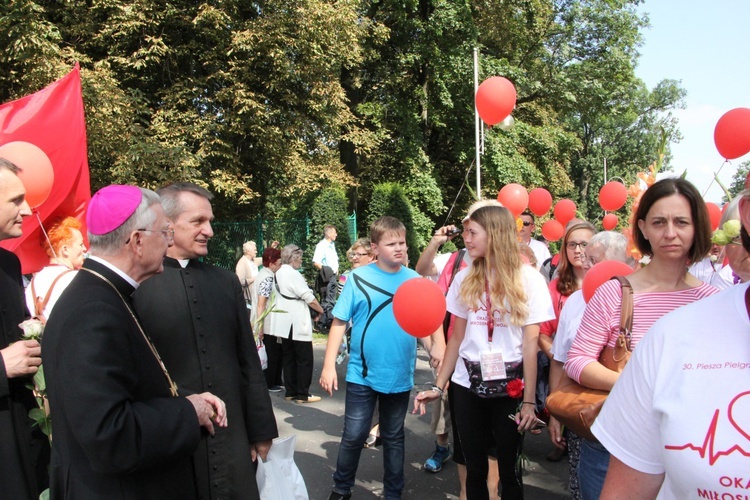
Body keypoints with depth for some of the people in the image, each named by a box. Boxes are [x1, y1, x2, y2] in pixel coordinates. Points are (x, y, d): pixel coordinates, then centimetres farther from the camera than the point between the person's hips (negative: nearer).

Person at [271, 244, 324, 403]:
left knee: (289, 357, 14)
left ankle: (290, 392, 20)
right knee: (305, 359, 1)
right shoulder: (293, 274, -17)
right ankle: (302, 394, 6)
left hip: (284, 323, 8)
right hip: (297, 323, -8)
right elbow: (310, 299, -17)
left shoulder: (278, 273, 8)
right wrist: (321, 311, -1)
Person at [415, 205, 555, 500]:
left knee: (509, 469, 8)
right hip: (467, 383, 3)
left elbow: (531, 341, -6)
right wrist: (439, 385, 6)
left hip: (509, 386, -3)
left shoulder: (528, 279, -5)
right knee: (474, 468, 12)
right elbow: (457, 336, 8)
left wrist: (529, 400, -9)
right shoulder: (465, 278, 5)